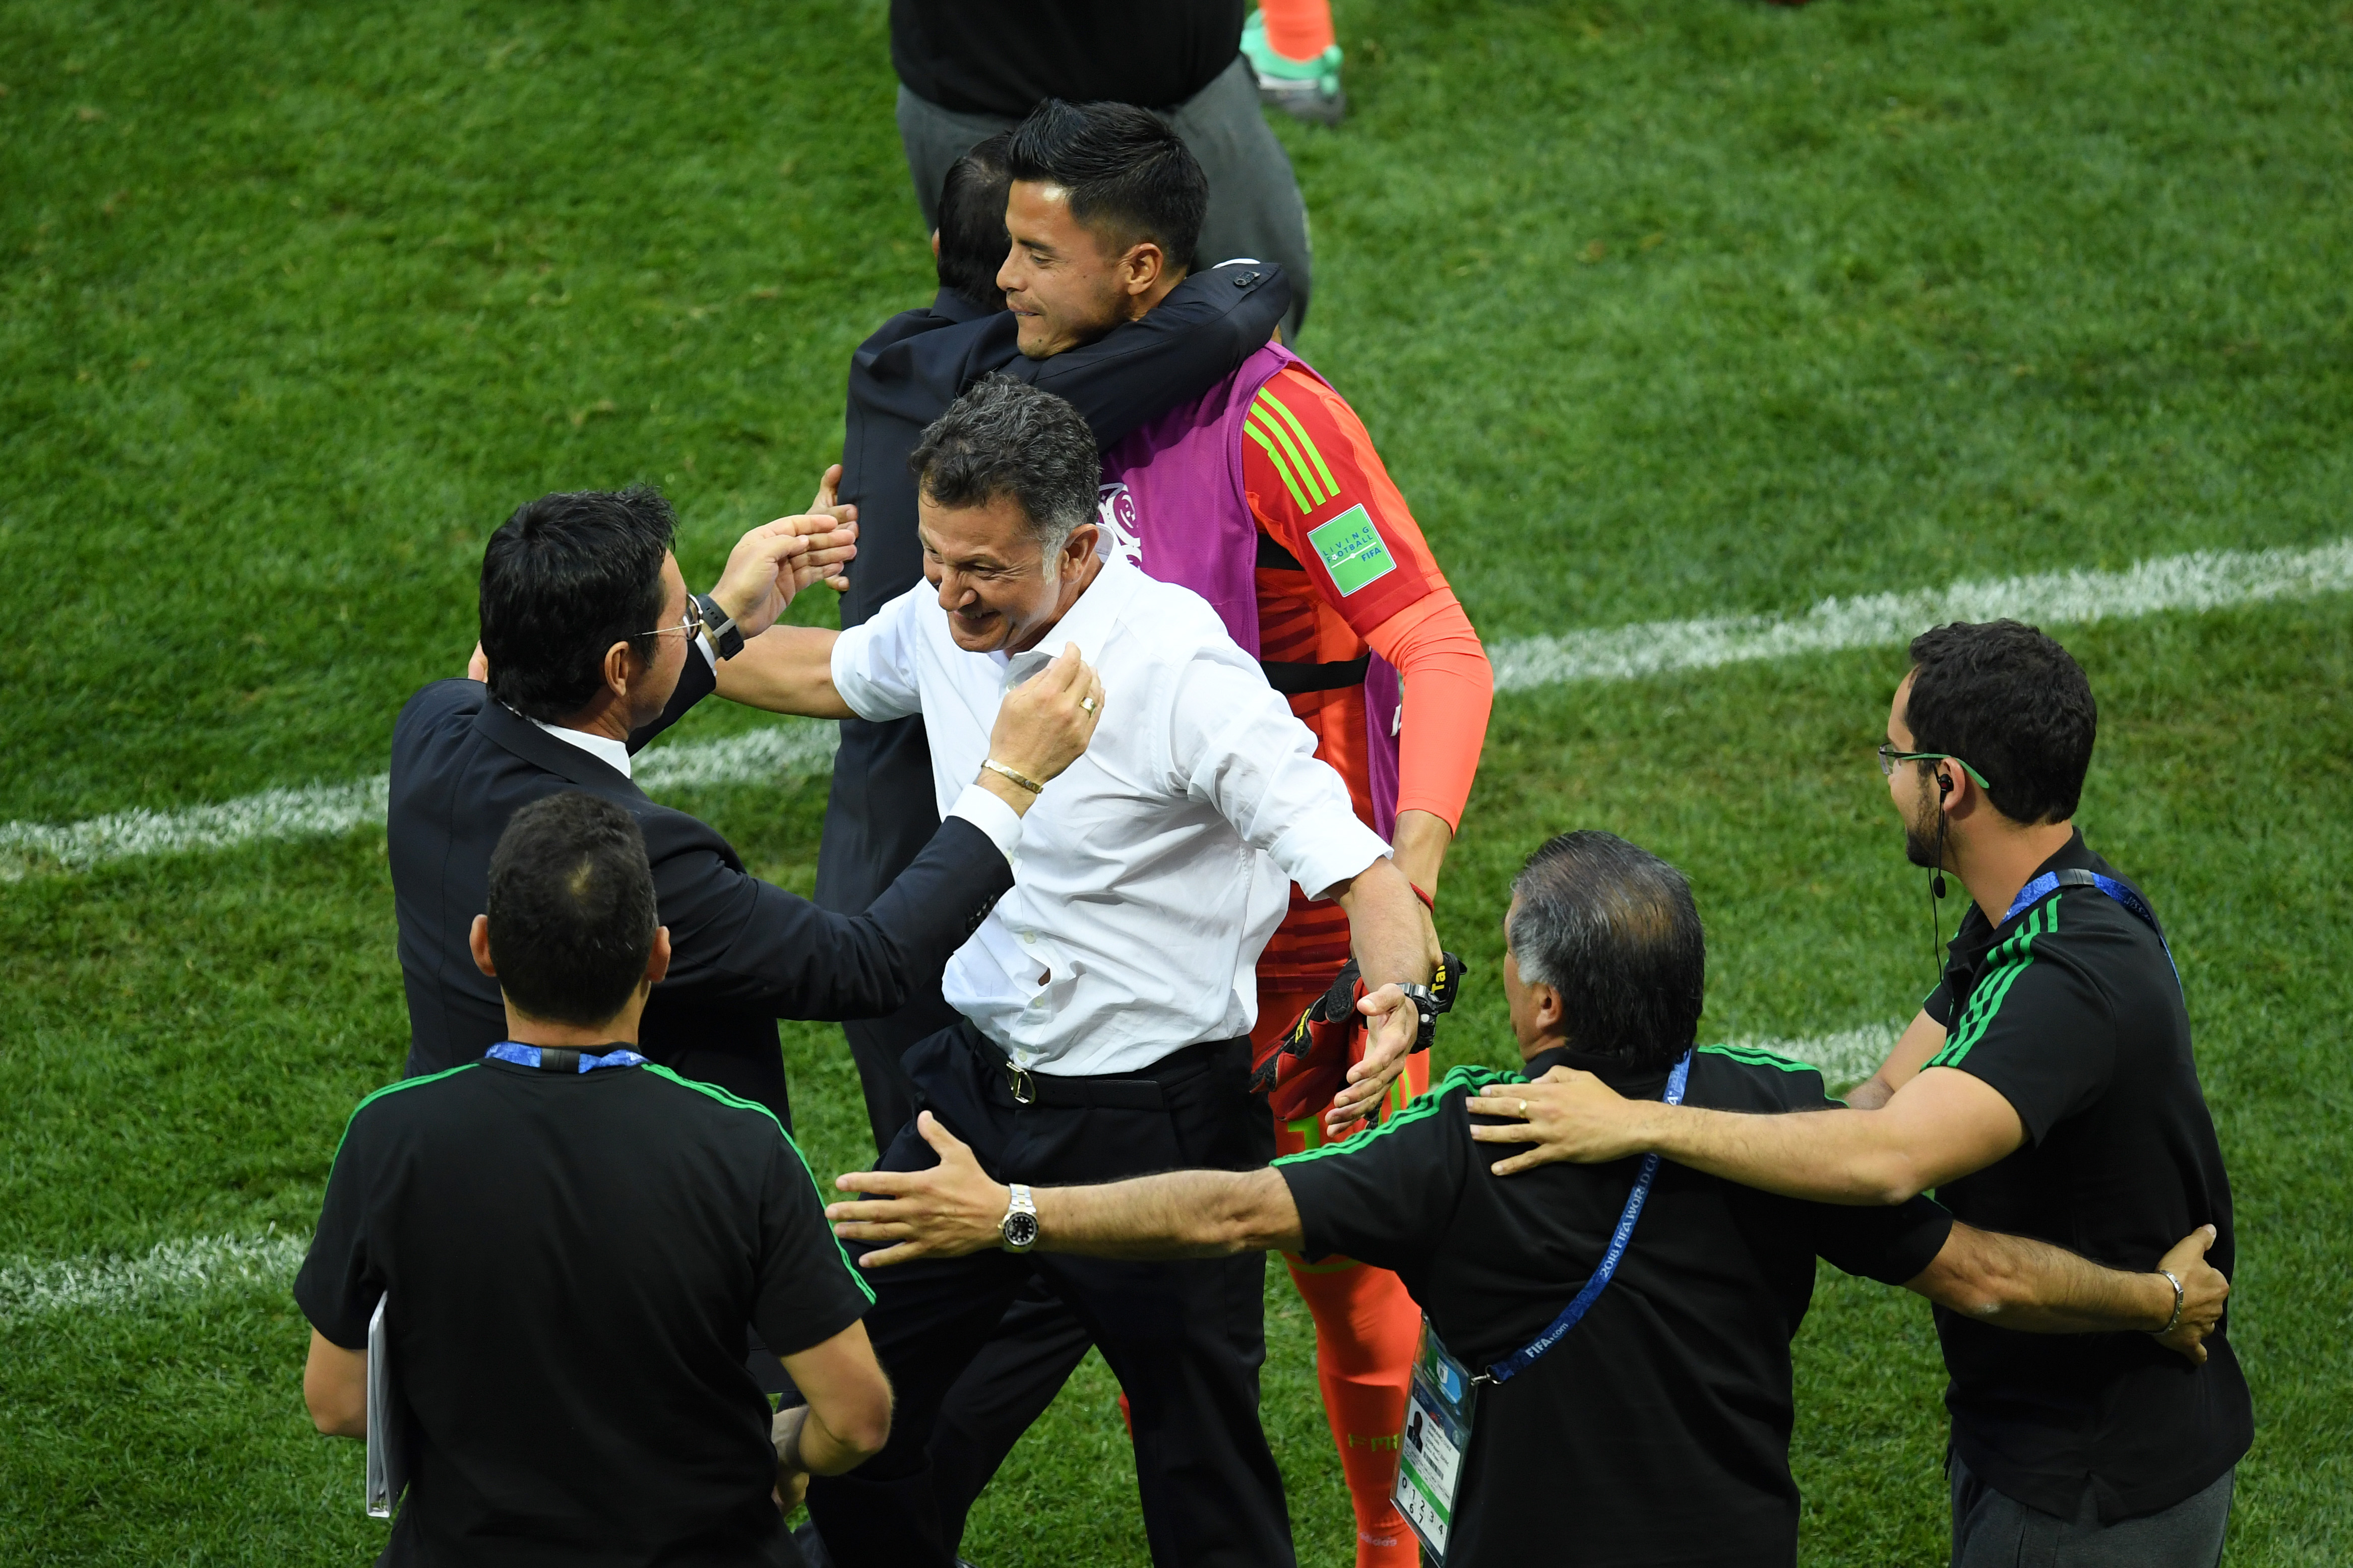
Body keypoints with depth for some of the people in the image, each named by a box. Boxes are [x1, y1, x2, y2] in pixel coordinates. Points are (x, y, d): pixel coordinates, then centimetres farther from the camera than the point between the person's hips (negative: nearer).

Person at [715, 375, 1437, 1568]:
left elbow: (1357, 868, -24)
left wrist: (1400, 999, -43)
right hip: (980, 1087, 6)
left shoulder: (1180, 668, -22)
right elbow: (824, 671, 23)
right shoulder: (942, 623, -2)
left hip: (1156, 1120, -6)